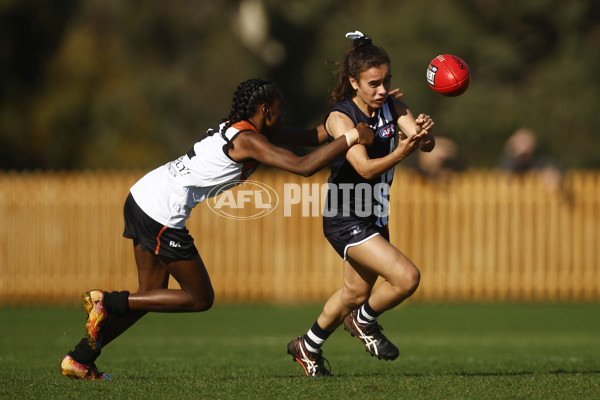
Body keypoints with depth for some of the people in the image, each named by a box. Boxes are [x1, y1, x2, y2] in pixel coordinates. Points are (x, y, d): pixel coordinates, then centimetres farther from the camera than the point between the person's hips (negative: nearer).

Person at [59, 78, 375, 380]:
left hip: (142, 196, 10)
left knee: (152, 294, 16)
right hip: (162, 214, -10)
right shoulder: (248, 140, -13)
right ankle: (107, 302, -3)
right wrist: (350, 138, -16)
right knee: (200, 298, 3)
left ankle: (80, 359, 13)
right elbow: (303, 166, -21)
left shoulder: (238, 125, 15)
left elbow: (306, 137, 25)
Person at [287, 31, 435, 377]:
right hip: (345, 219, -8)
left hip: (375, 216, 8)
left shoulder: (393, 106, -2)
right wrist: (401, 153, -47)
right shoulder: (340, 118, -20)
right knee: (407, 277, -19)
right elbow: (366, 168, -29)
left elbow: (427, 146, -15)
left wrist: (423, 134, -39)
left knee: (357, 292, 22)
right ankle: (364, 321, 9)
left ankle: (308, 347, 43)